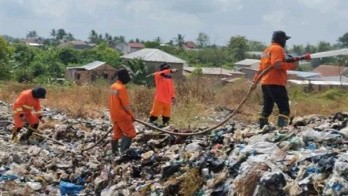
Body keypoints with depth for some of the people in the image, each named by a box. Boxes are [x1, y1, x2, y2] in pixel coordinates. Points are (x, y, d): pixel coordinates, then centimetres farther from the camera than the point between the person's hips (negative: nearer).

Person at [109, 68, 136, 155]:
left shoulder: (113, 86, 9)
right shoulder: (121, 88, -19)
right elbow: (125, 104, -18)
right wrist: (131, 115, -8)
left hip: (114, 114, 9)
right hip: (122, 115, -9)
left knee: (117, 133, 14)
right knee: (130, 133, -4)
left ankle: (115, 152, 17)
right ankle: (124, 150, -12)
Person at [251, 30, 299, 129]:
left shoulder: (267, 50, 22)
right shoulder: (278, 48, -7)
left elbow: (260, 68, 22)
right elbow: (277, 64, -22)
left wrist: (255, 82, 21)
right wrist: (292, 65, -16)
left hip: (265, 83, 10)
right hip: (276, 84, -9)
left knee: (267, 108, 15)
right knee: (284, 109, -10)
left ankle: (262, 129, 15)